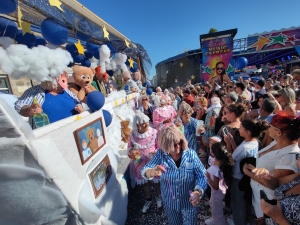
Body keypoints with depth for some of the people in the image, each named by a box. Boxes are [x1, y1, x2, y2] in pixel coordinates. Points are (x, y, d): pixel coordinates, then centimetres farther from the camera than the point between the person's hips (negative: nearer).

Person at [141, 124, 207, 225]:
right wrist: (152, 172, -48)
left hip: (189, 202, -1)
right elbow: (144, 171, -24)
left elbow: (202, 176, -19)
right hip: (170, 202, 1)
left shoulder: (191, 154, -21)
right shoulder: (160, 154, -19)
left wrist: (197, 192, -37)